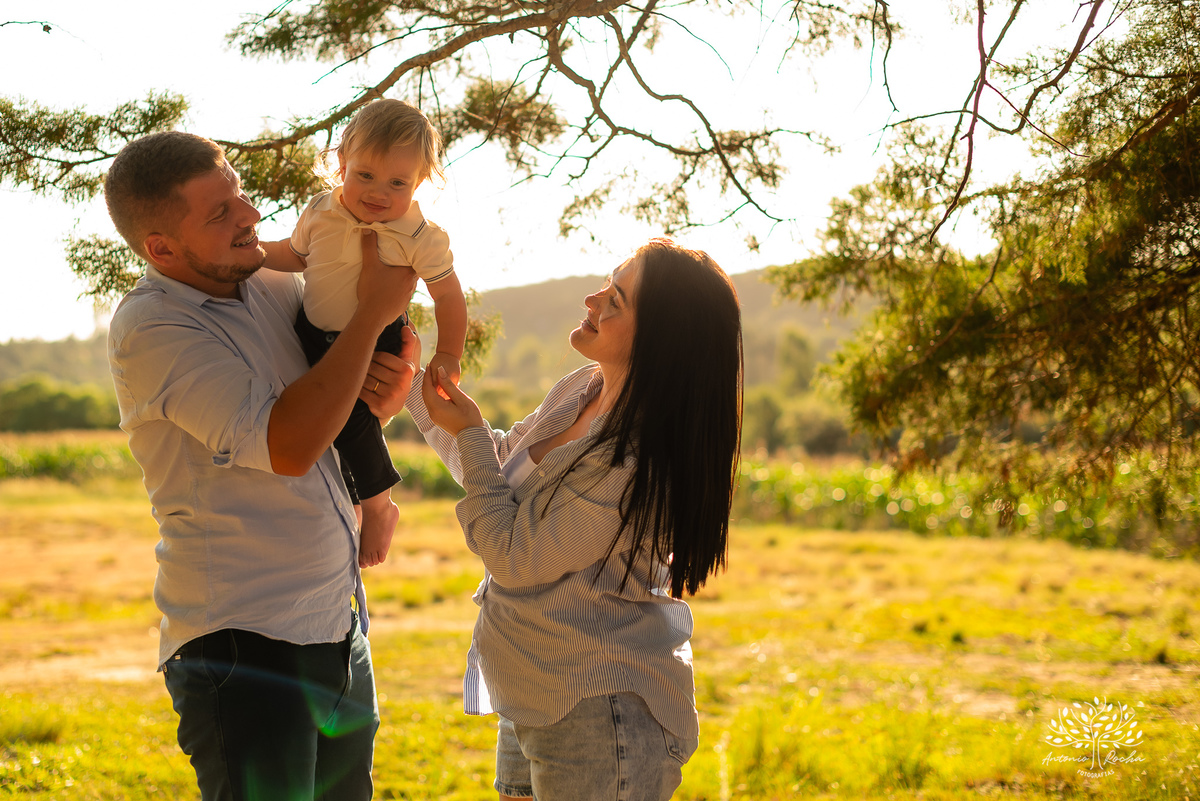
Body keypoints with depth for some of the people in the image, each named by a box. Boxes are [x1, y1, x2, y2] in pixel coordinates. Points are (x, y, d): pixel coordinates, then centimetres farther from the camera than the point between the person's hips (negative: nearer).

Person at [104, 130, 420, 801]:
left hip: (338, 629, 7)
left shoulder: (275, 288, 7)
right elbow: (288, 445, -24)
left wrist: (395, 386, -5)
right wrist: (373, 312, -17)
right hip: (241, 645, -7)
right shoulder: (151, 329, -15)